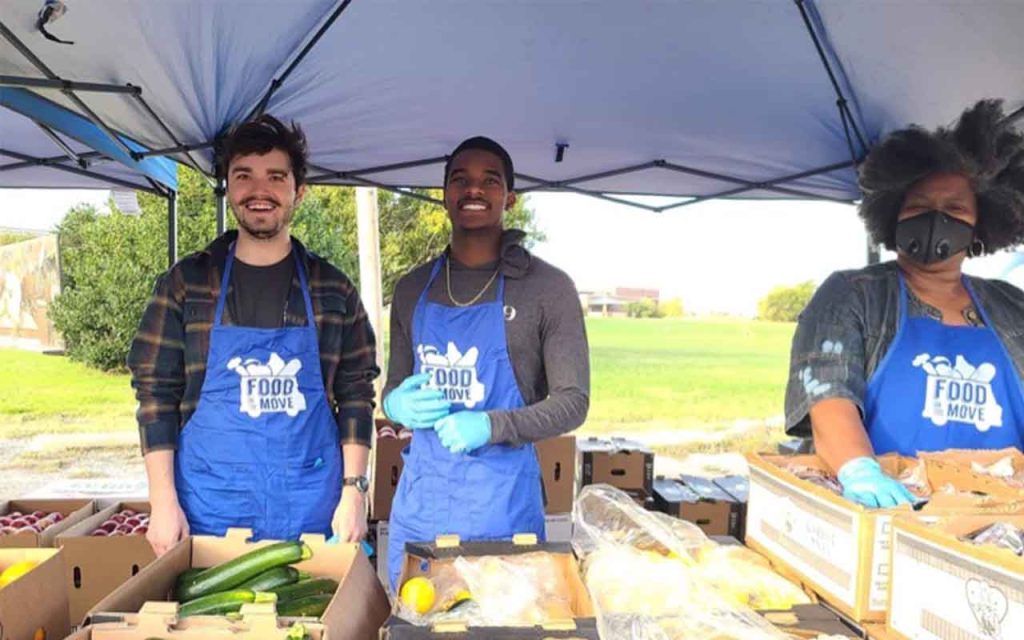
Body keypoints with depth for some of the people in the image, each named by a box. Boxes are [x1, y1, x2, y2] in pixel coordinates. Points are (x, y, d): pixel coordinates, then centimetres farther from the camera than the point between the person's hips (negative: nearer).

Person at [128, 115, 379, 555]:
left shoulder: (334, 290, 3)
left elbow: (356, 395, 3)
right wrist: (163, 501, -5)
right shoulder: (185, 283, 1)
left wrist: (354, 489, -4)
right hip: (209, 509, 0)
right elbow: (156, 395, 1)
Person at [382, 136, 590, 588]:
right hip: (418, 499, 4)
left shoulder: (548, 288, -5)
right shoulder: (413, 288, 8)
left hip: (501, 500, -3)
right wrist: (398, 405, -7)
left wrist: (491, 426, -20)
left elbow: (573, 401, -5)